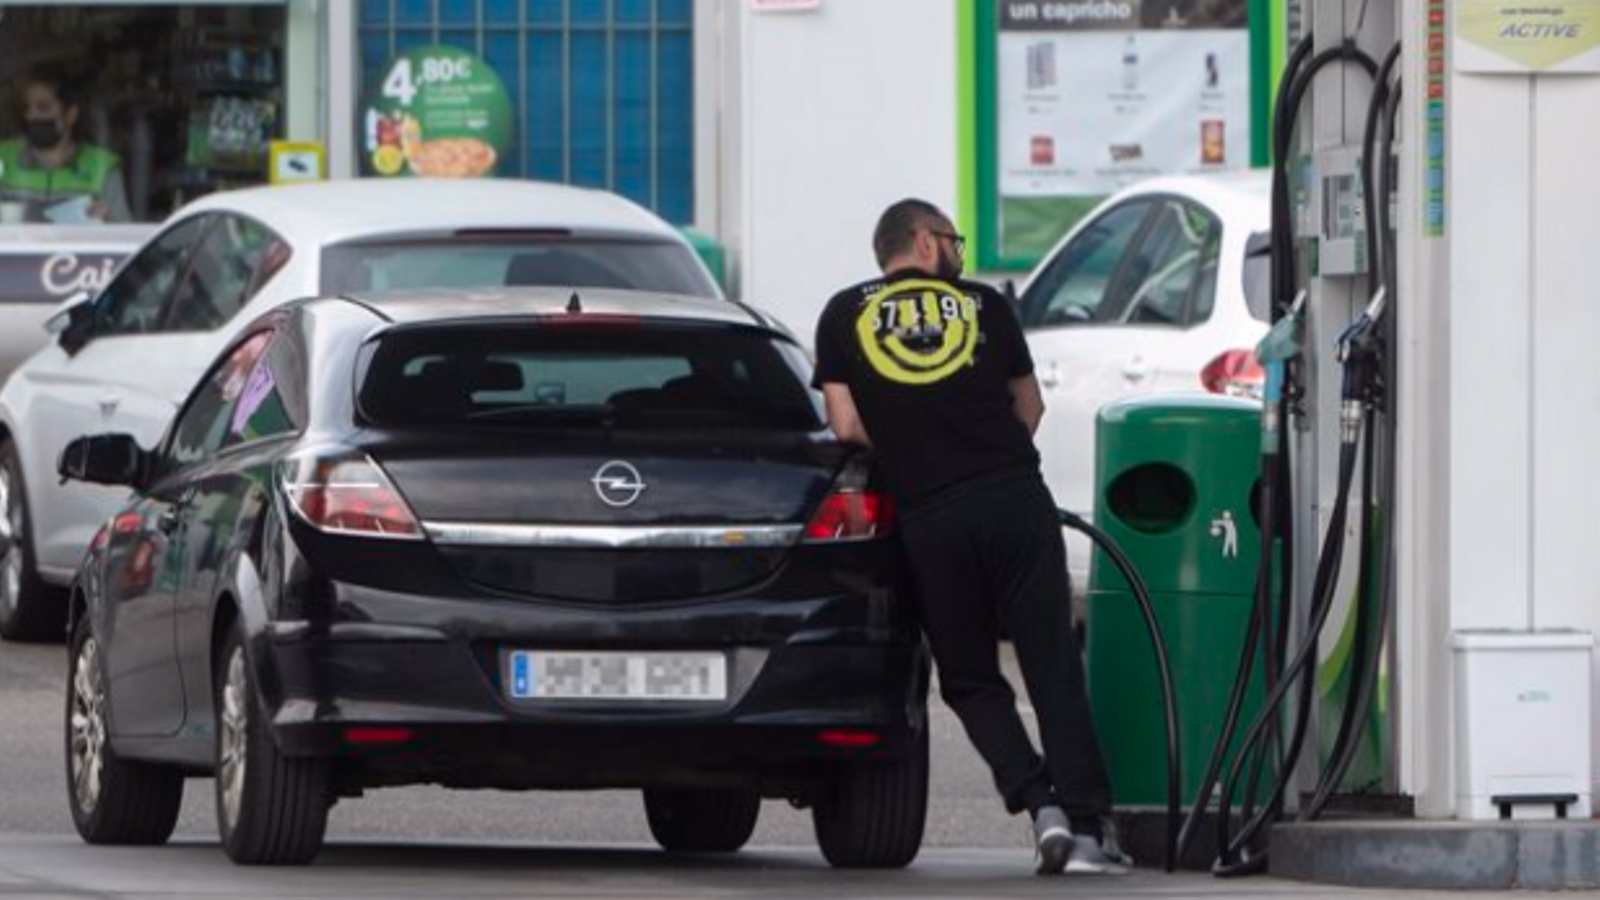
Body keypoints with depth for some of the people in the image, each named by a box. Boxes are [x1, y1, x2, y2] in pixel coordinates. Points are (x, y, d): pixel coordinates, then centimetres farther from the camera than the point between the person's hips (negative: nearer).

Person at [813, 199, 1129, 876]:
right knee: (1053, 668, 1)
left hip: (928, 517, 0)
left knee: (970, 680, 12)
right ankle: (1089, 826, -5)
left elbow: (847, 426, 5)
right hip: (1016, 498, 0)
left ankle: (1039, 803, -6)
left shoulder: (845, 316, 10)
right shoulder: (986, 305, 12)